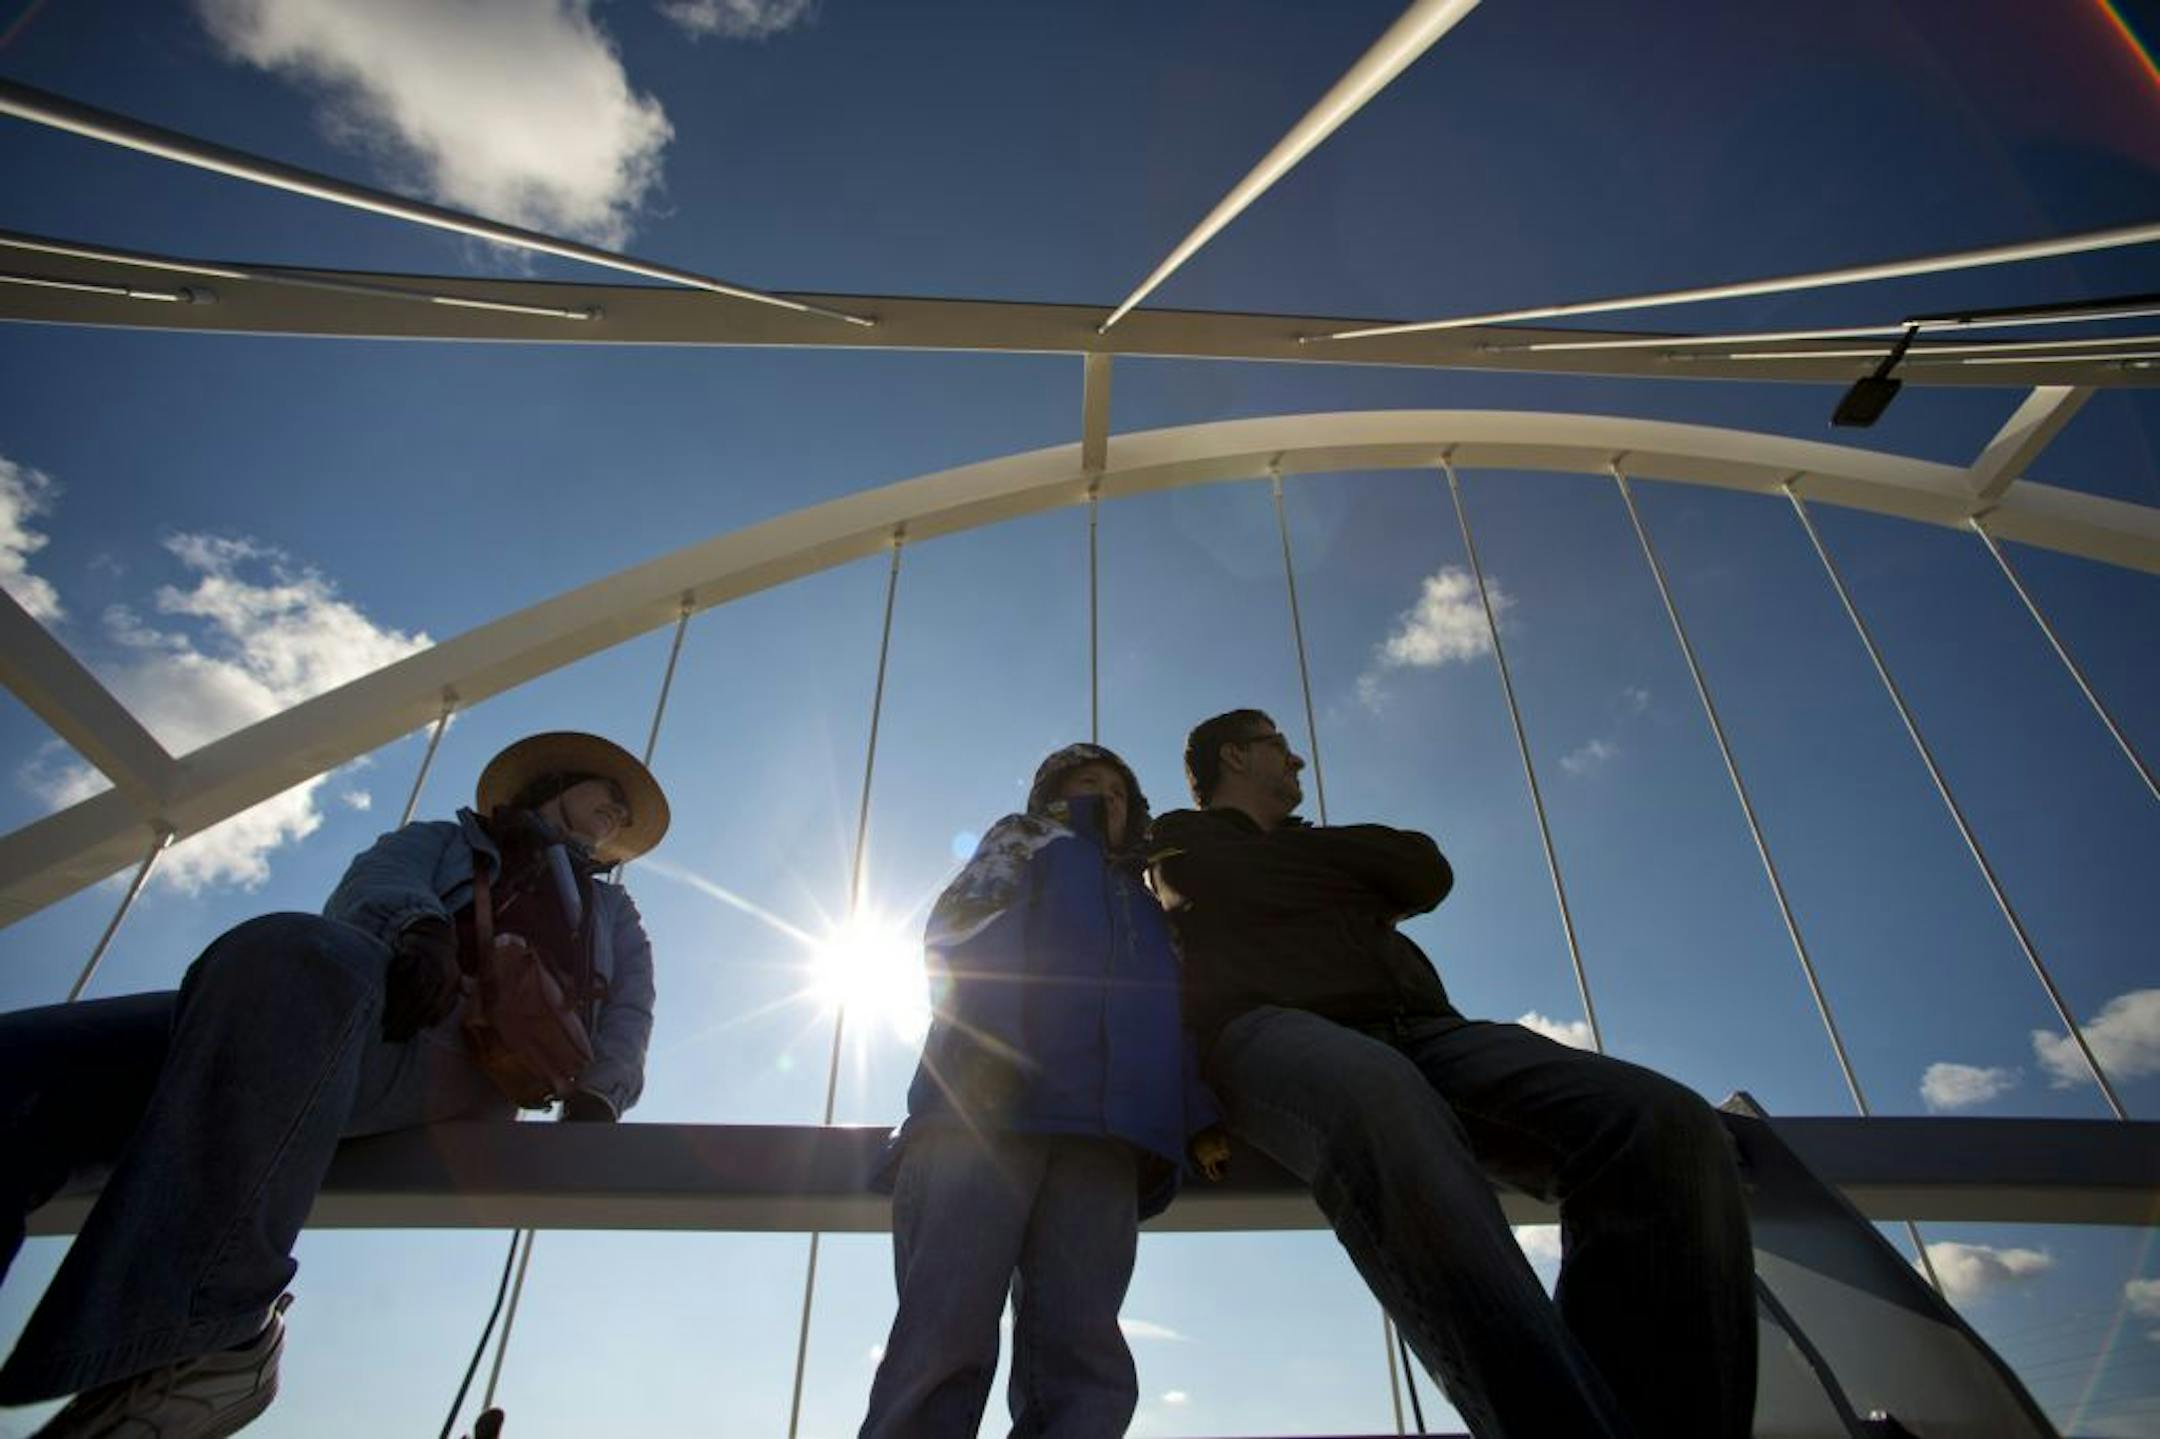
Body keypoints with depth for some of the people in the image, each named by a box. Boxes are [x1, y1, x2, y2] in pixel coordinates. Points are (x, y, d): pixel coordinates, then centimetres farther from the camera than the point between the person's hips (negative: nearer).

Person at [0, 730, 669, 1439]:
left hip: (455, 1055, -3)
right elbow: (376, 881, 13)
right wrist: (422, 927, -13)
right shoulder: (443, 841, 37)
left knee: (289, 955, -36)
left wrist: (595, 1095, -5)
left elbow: (629, 1007, 19)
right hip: (316, 1012, 4)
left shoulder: (610, 911, 37)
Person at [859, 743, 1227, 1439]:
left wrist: (1198, 1118, 7)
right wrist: (988, 1044, -14)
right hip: (982, 1104, -3)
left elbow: (1177, 1019, 26)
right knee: (947, 1333, -18)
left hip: (1100, 1133, 4)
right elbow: (963, 934, 5)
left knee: (1084, 1361, -11)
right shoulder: (1024, 841, 24)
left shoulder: (1151, 913, 37)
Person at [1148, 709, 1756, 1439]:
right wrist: (1361, 883, 19)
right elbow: (1263, 890, 6)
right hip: (1274, 1027, -5)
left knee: (1663, 1128, -23)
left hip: (1418, 1031, 6)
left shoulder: (1310, 844, 36)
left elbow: (1428, 873, 20)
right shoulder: (1182, 842, 24)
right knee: (1380, 1100, -44)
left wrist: (1301, 843, 19)